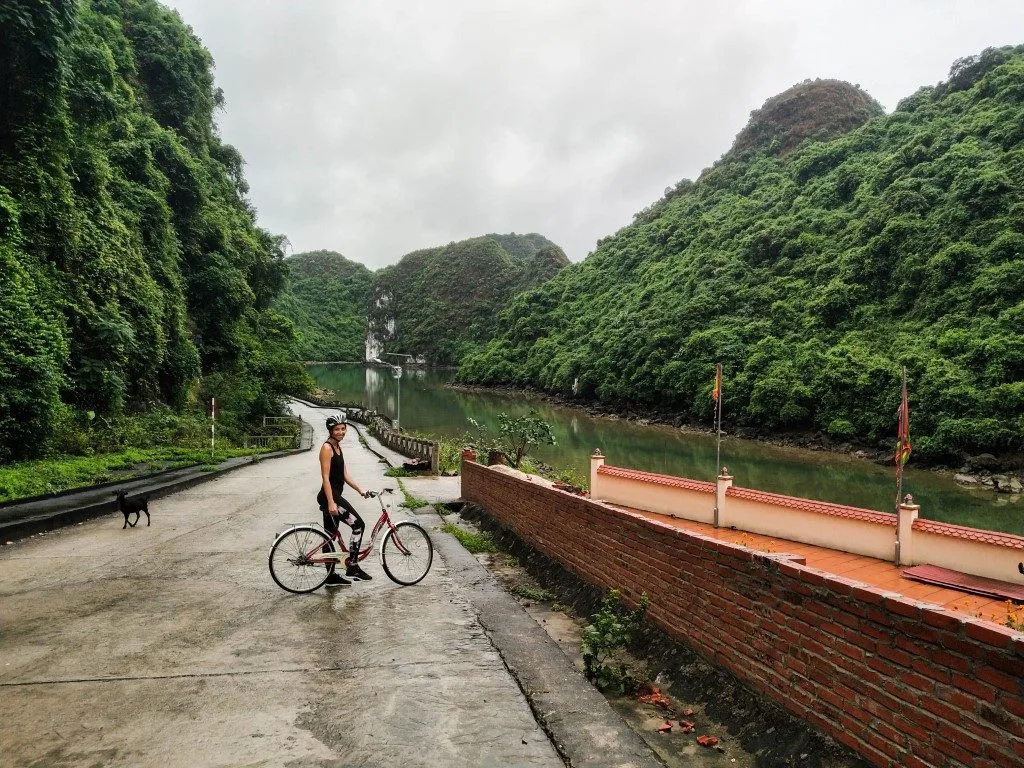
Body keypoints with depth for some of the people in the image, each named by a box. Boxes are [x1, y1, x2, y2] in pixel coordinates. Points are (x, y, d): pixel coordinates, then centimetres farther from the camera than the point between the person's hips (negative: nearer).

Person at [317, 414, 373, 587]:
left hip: (334, 496, 10)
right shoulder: (326, 448, -13)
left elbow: (344, 474, 18)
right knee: (358, 524, -10)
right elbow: (325, 478, -18)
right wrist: (331, 502, -23)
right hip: (329, 496, -10)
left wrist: (360, 490, 12)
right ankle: (352, 566, -5)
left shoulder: (338, 447, 15)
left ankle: (332, 576, 18)